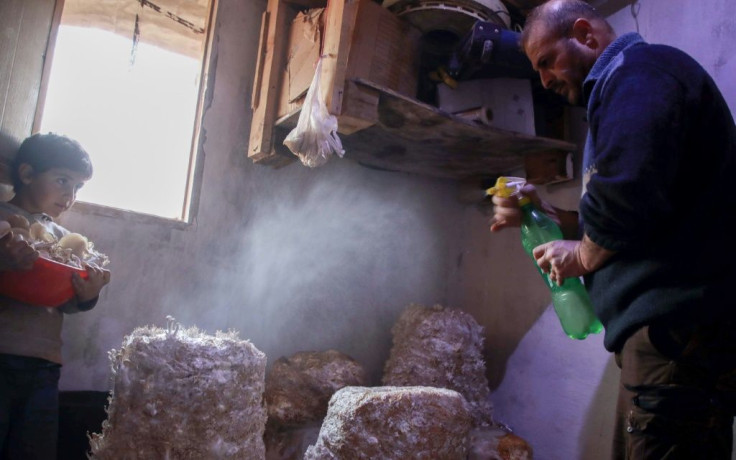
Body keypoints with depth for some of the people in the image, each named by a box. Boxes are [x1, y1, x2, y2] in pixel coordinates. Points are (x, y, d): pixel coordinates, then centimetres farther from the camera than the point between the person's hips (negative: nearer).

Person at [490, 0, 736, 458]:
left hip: (677, 329, -11)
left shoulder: (637, 70, -7)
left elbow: (630, 195, -25)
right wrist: (542, 212, 14)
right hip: (665, 326, 11)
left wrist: (583, 255, -7)